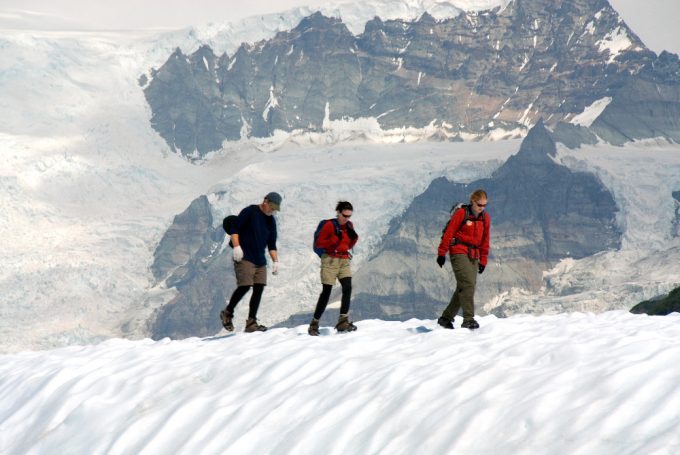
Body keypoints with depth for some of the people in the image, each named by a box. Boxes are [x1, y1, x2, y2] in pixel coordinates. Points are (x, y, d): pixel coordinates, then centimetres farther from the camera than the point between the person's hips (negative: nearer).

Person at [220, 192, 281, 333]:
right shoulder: (250, 211, -5)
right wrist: (236, 247, -18)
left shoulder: (271, 221, 15)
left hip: (260, 261, 7)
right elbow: (234, 228, -8)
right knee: (244, 286, -15)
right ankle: (227, 313, 5)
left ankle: (251, 323, 2)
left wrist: (275, 261, 11)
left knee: (259, 289, -2)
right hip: (244, 258, -7)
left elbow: (272, 244, 20)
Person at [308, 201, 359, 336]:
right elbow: (318, 243, -8)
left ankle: (343, 322, -19)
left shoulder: (349, 225, 10)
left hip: (344, 260, 5)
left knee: (347, 288, -16)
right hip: (330, 260, -5)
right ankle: (314, 324, 3)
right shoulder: (329, 225, -7)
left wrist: (354, 237, -2)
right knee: (326, 292, -6)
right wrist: (334, 239, -21)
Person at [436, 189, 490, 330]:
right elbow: (449, 232, -6)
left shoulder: (485, 218, 11)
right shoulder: (461, 213, -6)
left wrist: (483, 260, 16)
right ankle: (468, 319, -23)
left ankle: (446, 318, 16)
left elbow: (485, 240, 17)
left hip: (473, 256, 7)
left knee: (463, 288, 5)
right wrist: (442, 253, -7)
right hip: (459, 252, -7)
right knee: (468, 284, -19)